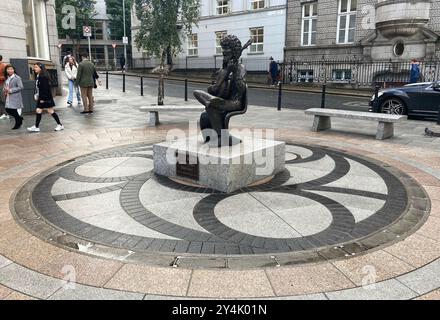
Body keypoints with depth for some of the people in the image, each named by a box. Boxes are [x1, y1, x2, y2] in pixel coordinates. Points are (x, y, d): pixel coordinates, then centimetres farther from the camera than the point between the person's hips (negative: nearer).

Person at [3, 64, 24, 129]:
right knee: (8, 110, 7)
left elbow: (21, 87, -16)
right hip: (8, 98, 7)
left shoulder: (17, 78, -8)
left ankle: (17, 124, 14)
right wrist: (5, 90, 1)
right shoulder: (7, 78, 14)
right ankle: (19, 118, 27)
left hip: (15, 98, -7)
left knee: (14, 110, -3)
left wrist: (11, 90, -18)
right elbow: (5, 87, 24)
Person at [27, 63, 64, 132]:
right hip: (41, 97, 9)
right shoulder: (38, 76, 11)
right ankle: (36, 127, 13)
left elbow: (45, 88, -21)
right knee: (38, 111, 8)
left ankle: (60, 125, 6)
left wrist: (43, 98, -21)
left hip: (46, 97, -9)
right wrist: (36, 95, 13)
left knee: (50, 111, -3)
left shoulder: (43, 77, -17)